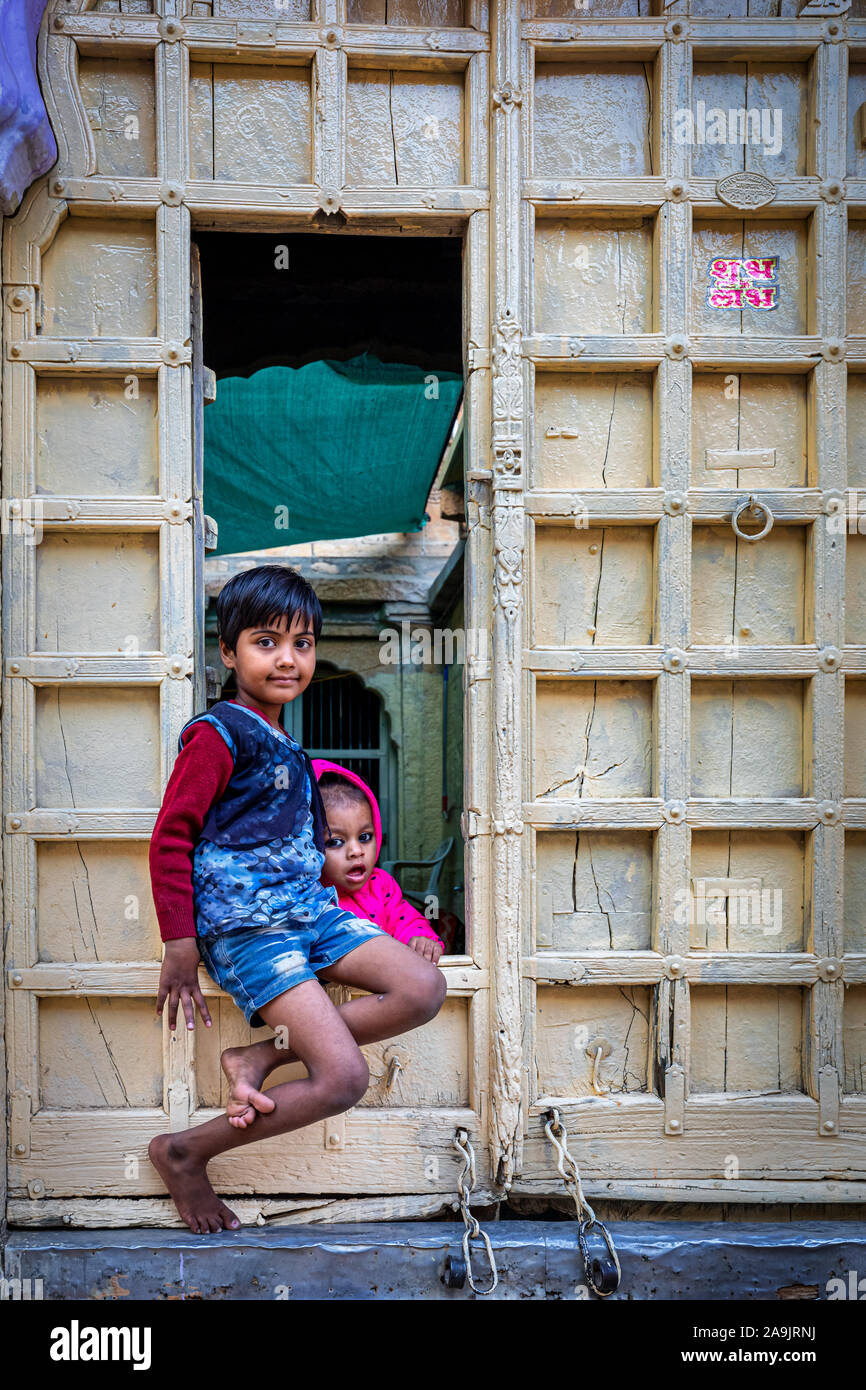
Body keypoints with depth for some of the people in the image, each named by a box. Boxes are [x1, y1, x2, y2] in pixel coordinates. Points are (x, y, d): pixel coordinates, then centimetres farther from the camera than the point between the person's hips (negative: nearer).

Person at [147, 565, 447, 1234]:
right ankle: (185, 1152, 3)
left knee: (424, 988, -7)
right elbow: (170, 839, -10)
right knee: (345, 1079, -15)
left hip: (309, 906, 9)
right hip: (245, 923, -8)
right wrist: (180, 942, -12)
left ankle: (260, 1058, -2)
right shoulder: (218, 733, -8)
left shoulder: (285, 742, 17)